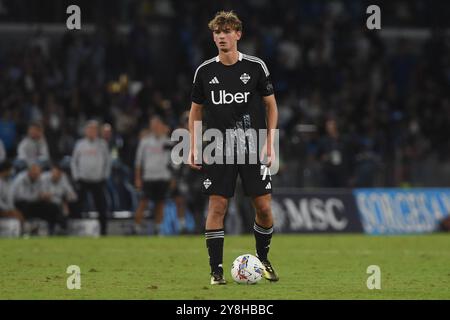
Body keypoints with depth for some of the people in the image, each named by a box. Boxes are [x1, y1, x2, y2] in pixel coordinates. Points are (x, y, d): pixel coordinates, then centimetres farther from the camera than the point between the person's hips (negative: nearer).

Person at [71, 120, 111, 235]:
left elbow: (108, 161, 10)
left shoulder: (102, 144, 5)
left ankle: (103, 230, 3)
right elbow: (74, 161, 10)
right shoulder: (80, 144, 6)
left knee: (101, 207, -4)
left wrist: (105, 176, 2)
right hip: (83, 181, 0)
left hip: (98, 181, 0)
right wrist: (76, 177, 2)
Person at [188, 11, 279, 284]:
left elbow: (271, 106, 6)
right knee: (217, 206, -6)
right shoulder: (205, 71, 3)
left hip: (253, 148, 0)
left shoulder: (256, 67, -1)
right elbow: (196, 110, 12)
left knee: (263, 206, -2)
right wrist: (194, 148, 5)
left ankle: (263, 260, 20)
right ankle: (216, 269, -1)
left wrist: (270, 143, -2)